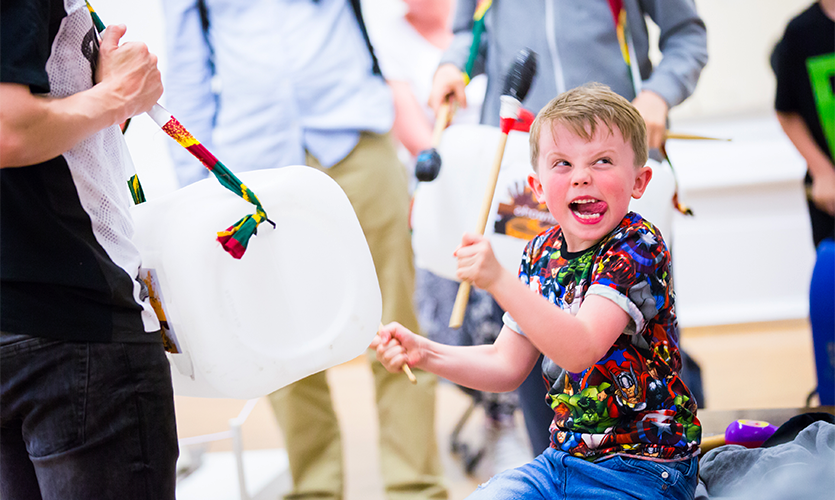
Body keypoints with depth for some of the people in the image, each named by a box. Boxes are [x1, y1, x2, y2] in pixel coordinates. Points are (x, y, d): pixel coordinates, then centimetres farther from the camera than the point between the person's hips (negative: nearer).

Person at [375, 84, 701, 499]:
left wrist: (498, 280, -39)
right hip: (564, 457, 7)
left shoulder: (639, 247, -16)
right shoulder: (541, 254, 5)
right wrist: (423, 352, -2)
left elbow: (580, 349, -30)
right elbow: (506, 365, 11)